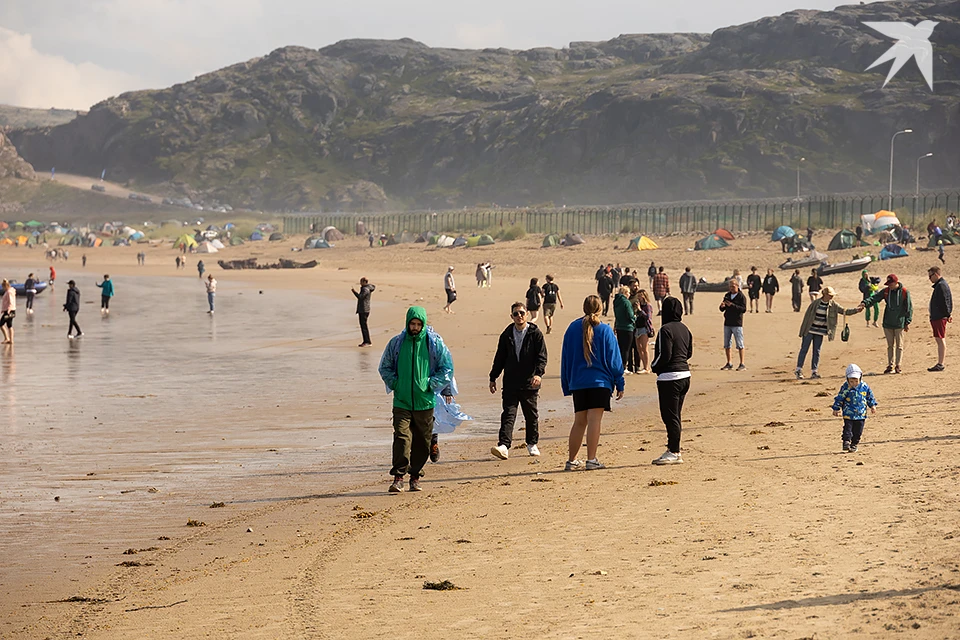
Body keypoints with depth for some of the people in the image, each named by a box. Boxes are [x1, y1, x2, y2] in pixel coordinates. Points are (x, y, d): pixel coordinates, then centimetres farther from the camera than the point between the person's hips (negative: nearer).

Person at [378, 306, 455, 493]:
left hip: (425, 402, 0)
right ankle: (398, 478, -13)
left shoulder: (435, 343, 0)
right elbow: (384, 367, 14)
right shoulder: (396, 343, 4)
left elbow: (447, 367, 6)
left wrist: (431, 385, -4)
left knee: (422, 442, 7)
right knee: (401, 437, -12)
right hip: (402, 401, 0)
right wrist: (395, 384, 0)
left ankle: (415, 477, 19)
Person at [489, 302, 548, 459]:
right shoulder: (507, 335, 8)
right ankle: (504, 446, -19)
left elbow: (542, 356, -7)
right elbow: (500, 358, 15)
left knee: (531, 415, 11)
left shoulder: (535, 334, -2)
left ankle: (532, 444, 28)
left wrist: (539, 373, -23)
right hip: (510, 382, 1)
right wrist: (493, 377, 13)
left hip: (529, 382, -1)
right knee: (508, 414, -9)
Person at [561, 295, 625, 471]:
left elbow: (565, 358, 11)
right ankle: (591, 460, -11)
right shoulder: (605, 330, -4)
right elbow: (614, 358, -2)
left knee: (579, 422, 12)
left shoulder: (573, 328, 7)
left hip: (577, 382, 4)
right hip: (600, 381, -4)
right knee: (594, 420, -6)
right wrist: (619, 384, 3)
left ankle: (571, 461, 14)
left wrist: (566, 386, 18)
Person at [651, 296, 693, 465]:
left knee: (670, 415, -4)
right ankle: (673, 448, 20)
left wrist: (654, 367, -1)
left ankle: (674, 453, -3)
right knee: (676, 415, 15)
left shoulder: (666, 329, -15)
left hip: (669, 377, -9)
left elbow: (664, 356, -17)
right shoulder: (684, 329, 11)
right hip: (685, 374, 9)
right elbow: (689, 353, 17)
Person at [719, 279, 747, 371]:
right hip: (727, 323, 6)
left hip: (737, 324, -6)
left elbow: (744, 309, -16)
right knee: (726, 345, 8)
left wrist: (732, 305, -24)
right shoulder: (727, 295, 13)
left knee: (740, 345, -3)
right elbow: (722, 309, 14)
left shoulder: (741, 296, -5)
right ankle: (728, 364, 16)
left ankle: (742, 364, 2)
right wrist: (722, 306, -10)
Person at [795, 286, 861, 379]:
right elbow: (807, 315, -3)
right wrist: (803, 330, -2)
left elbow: (844, 311, 0)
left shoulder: (833, 305, 0)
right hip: (809, 330, -3)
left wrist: (856, 310, -15)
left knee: (817, 351, 6)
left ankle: (814, 372, 12)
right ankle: (799, 370, 3)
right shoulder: (815, 303, -9)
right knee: (804, 349, -2)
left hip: (820, 332, 3)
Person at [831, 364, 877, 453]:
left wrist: (873, 405, 9)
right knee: (847, 429, -8)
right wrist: (836, 409, 0)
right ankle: (846, 443, -3)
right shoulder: (845, 387, -7)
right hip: (848, 413, -2)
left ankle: (854, 445, 14)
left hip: (861, 414, 2)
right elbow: (839, 398, 0)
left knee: (858, 431, 5)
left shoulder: (864, 387, -1)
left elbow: (870, 397, 13)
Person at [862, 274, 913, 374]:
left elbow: (909, 308, -3)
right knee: (890, 345, 9)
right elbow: (875, 297, -4)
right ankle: (890, 366, 15)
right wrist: (865, 302, -22)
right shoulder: (886, 291, 4)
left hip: (899, 323, -4)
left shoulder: (904, 292, -6)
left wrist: (908, 322, -5)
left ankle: (898, 366, 6)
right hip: (888, 323, 4)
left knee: (899, 346, 2)